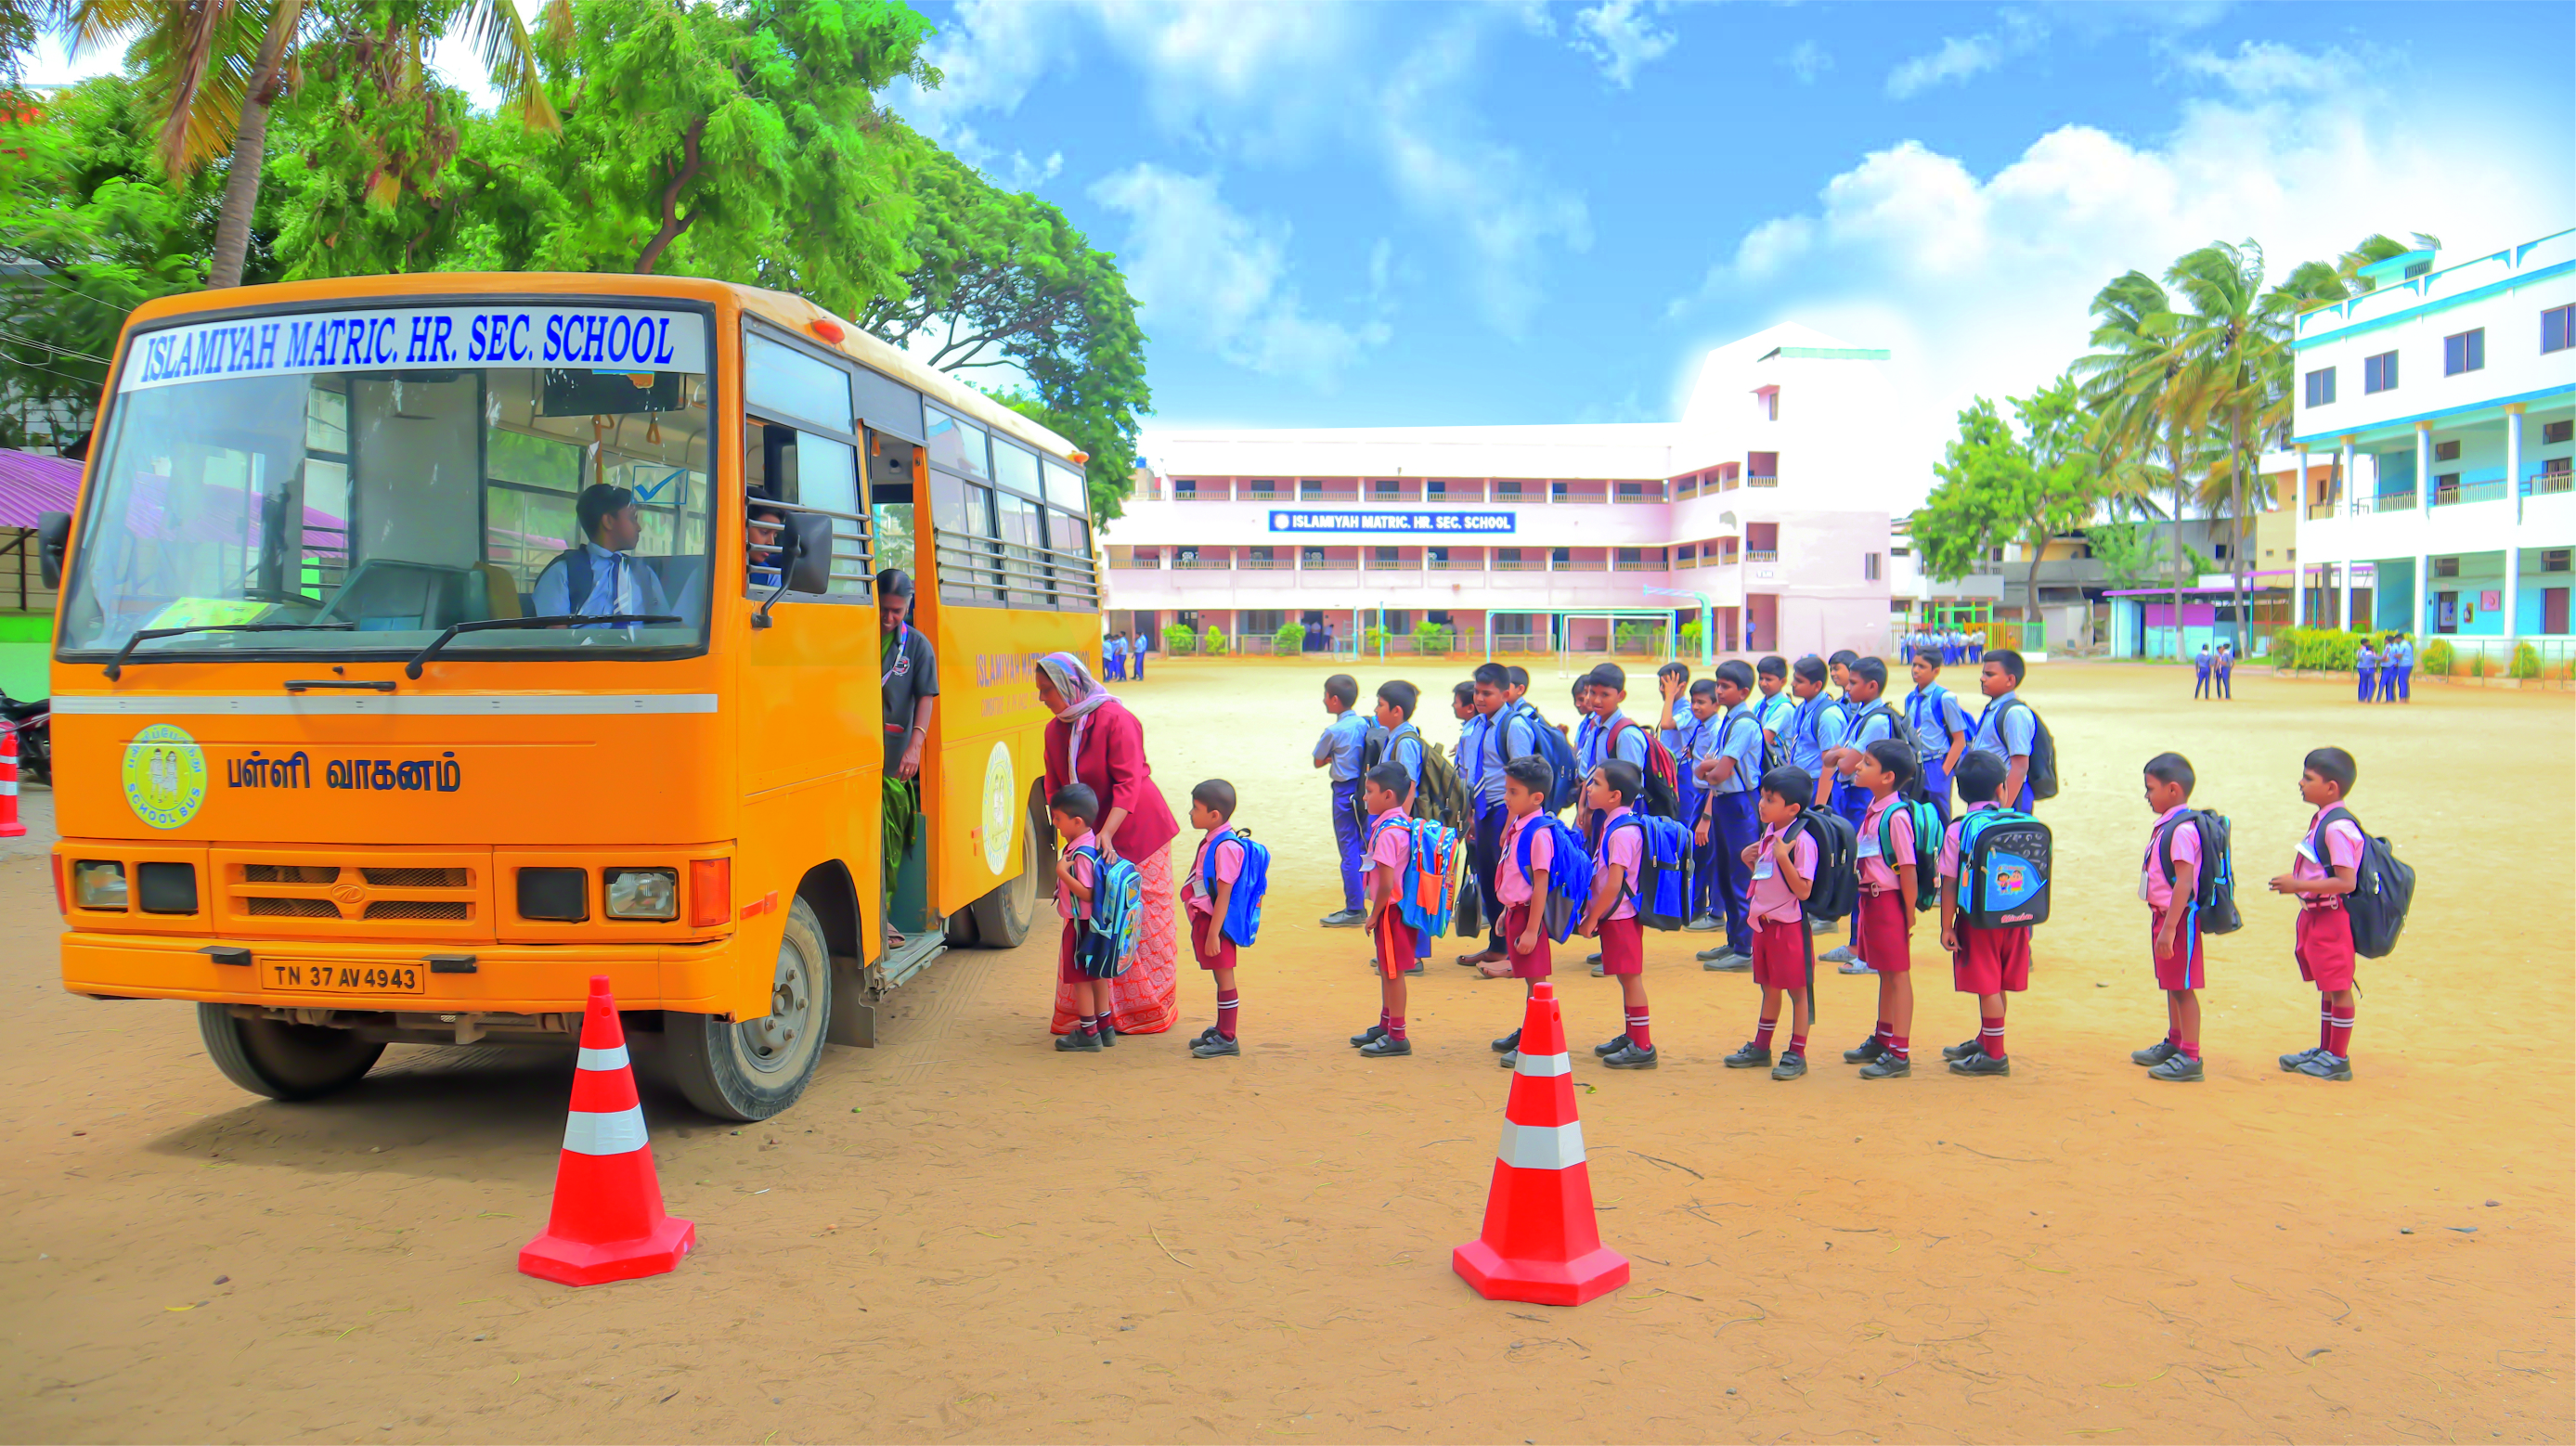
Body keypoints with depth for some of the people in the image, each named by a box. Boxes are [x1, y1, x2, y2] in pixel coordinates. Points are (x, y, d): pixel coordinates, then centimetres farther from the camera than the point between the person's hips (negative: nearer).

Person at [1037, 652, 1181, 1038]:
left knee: (1143, 923, 2)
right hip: (1090, 836, 6)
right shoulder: (1054, 731, 5)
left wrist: (1107, 833, -30)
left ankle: (1148, 1011, 14)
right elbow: (1056, 790, 9)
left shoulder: (1114, 718, -16)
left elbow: (1128, 783, -21)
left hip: (1138, 833, -6)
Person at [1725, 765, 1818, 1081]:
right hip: (1763, 923, 8)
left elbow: (1803, 890, -21)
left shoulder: (1802, 841, -18)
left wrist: (1783, 858, -28)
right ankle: (1761, 1048, 29)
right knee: (1769, 987, 19)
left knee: (1797, 990, 4)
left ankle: (1796, 1054, 12)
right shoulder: (1768, 834, 8)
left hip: (1789, 925, -8)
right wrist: (1749, 861, 2)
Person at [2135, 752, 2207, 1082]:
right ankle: (2174, 1044, 34)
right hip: (2163, 915, 10)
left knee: (2183, 987, -3)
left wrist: (2169, 928, -26)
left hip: (2180, 918, -10)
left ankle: (2190, 1057, 4)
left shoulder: (2182, 829, -21)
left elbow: (2185, 882, -25)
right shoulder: (2164, 825, 10)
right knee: (2171, 984, 20)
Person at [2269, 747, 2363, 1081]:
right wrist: (2296, 882, 13)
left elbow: (2345, 882, -26)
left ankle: (2338, 1059, 10)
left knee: (2338, 988, 1)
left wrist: (2298, 886, -25)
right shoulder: (2321, 820, 10)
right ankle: (2325, 1050, 29)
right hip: (2316, 916, 10)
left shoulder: (2337, 827, -21)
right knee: (2327, 987, 18)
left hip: (2332, 918, -10)